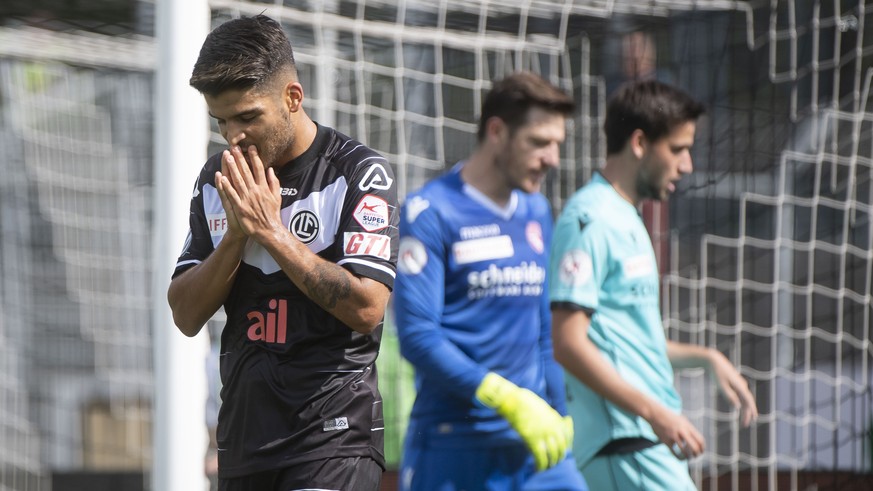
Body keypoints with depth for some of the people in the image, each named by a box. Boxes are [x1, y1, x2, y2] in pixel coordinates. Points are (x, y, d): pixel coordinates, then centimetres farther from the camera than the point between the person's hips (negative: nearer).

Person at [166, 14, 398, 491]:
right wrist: (237, 235, -9)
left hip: (334, 435, -6)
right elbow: (185, 315, 7)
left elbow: (366, 307, -16)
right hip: (244, 431, 6)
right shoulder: (218, 180, 11)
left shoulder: (360, 173, -6)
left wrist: (271, 230, -15)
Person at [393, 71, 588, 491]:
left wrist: (558, 413, 16)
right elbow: (416, 335, -16)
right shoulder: (431, 212, -8)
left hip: (533, 446, 6)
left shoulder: (536, 212, 14)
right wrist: (510, 400, -21)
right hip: (453, 449, -6)